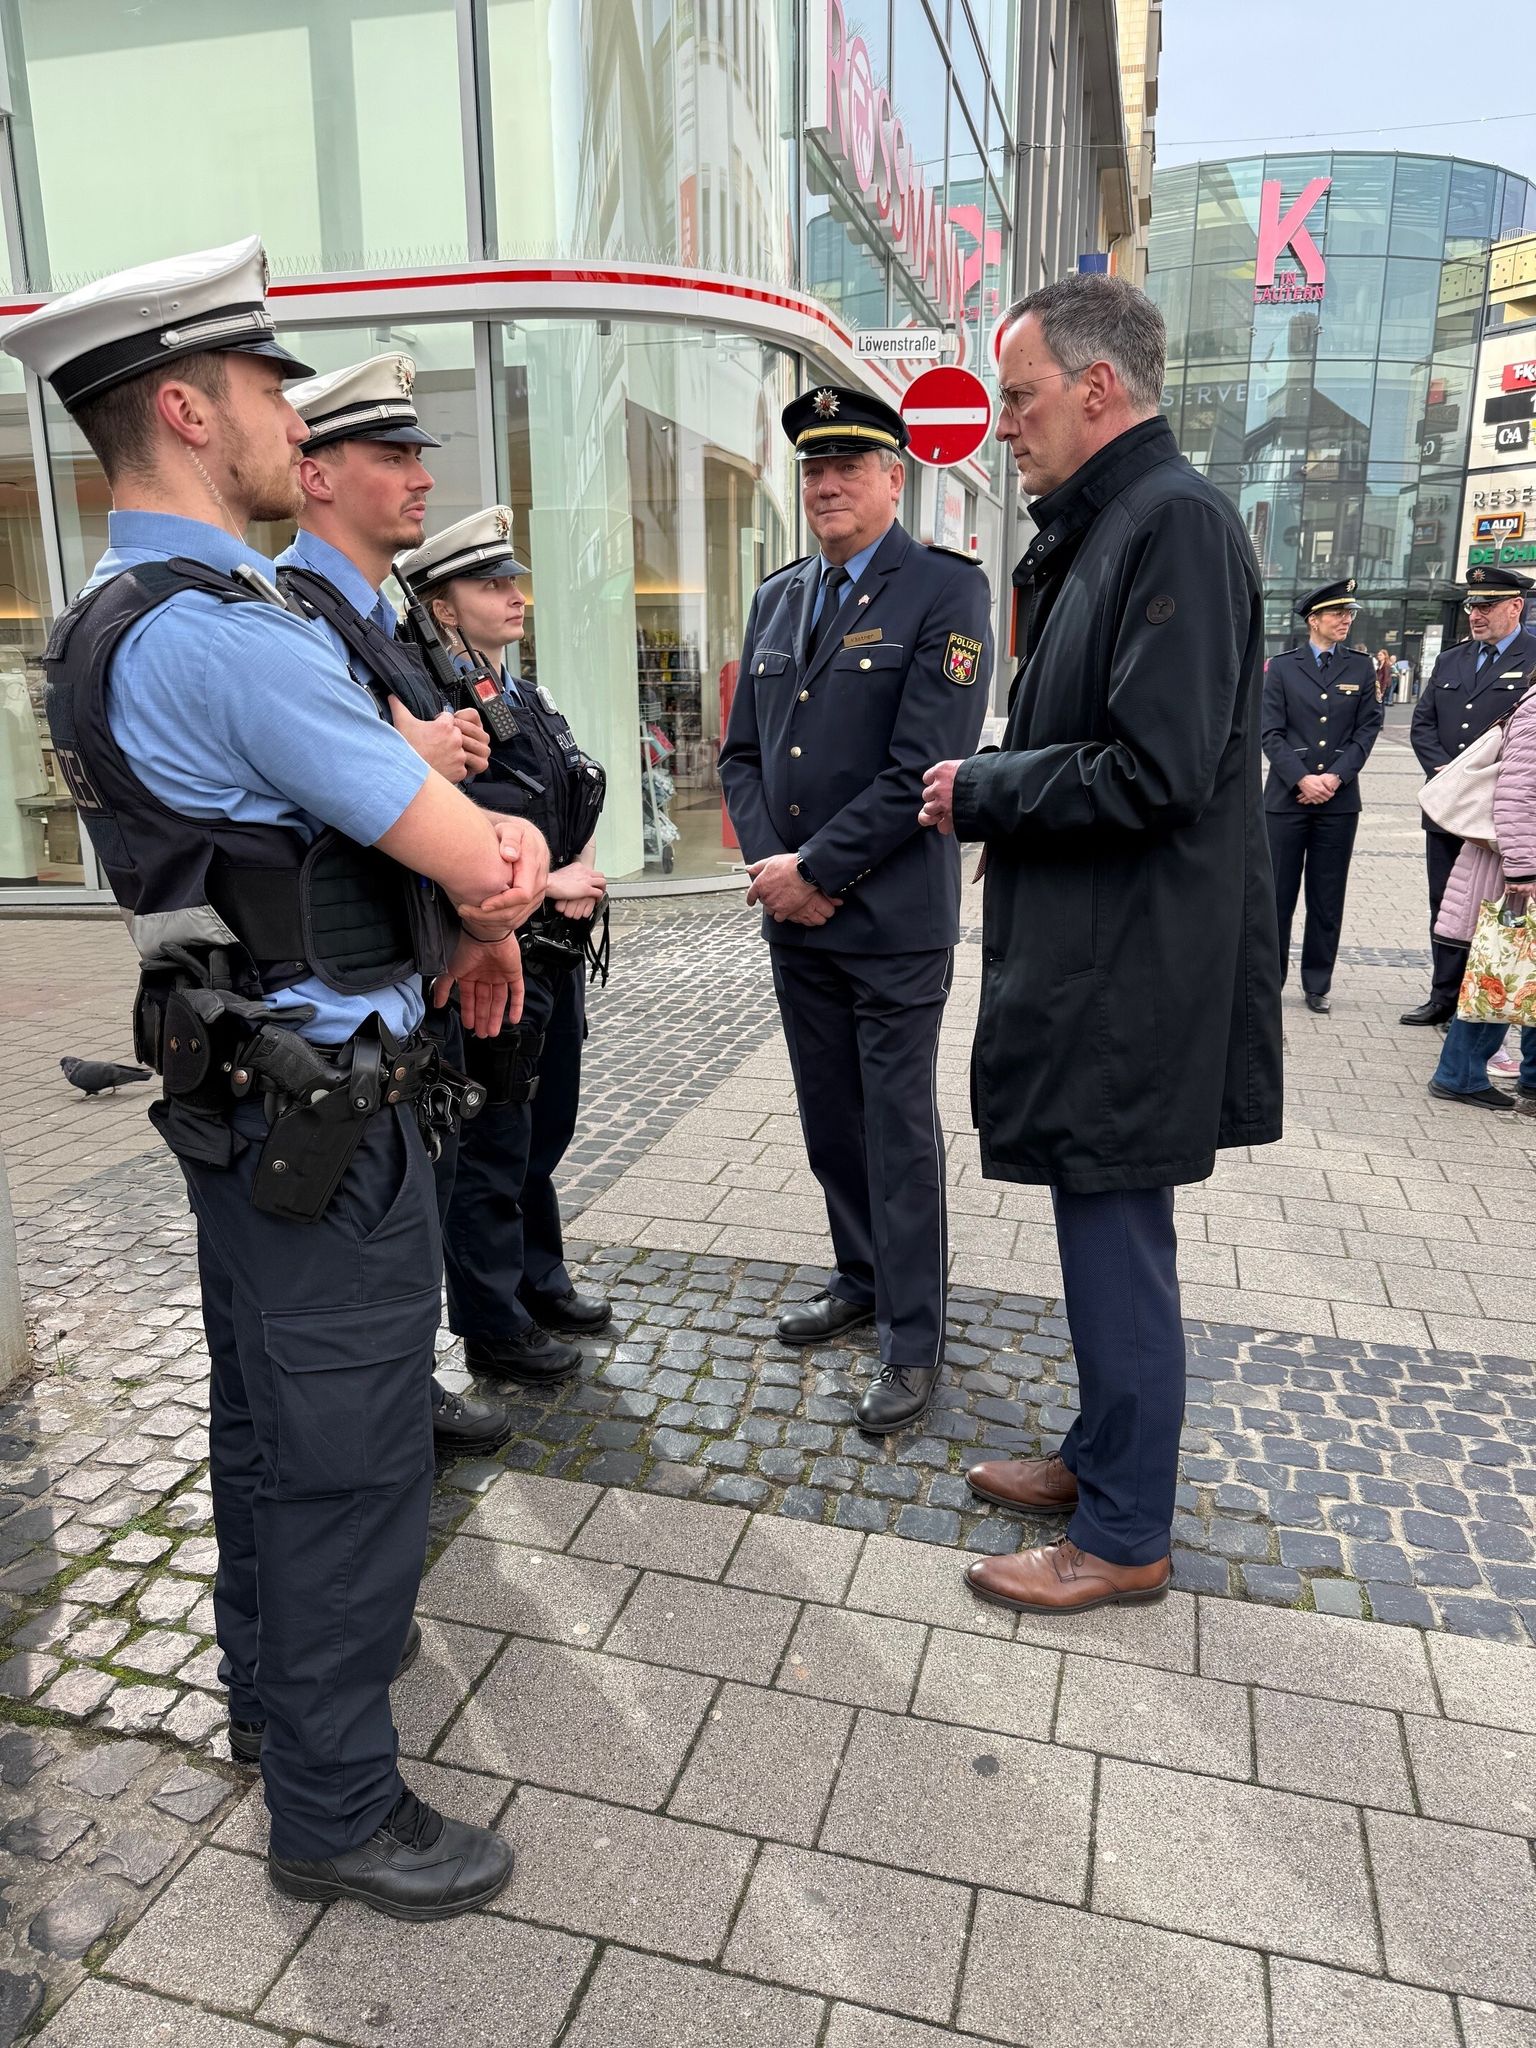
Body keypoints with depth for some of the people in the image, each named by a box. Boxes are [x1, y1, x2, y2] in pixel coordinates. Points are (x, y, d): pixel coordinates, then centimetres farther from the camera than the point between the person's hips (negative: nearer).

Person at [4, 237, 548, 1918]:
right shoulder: (224, 631, -22)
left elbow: (362, 796, 17)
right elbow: (478, 865, -20)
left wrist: (476, 887, 5)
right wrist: (515, 886, 2)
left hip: (240, 1087, 10)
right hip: (325, 1109, -10)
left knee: (262, 1413, 24)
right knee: (349, 1455, 3)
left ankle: (274, 1672, 45)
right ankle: (334, 1809, 22)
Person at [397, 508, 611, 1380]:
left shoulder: (532, 701, 11)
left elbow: (583, 807, 18)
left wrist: (580, 872, -2)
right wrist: (541, 884, -17)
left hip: (557, 953, 9)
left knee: (545, 1133, 21)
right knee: (491, 1152, 6)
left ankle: (540, 1280, 40)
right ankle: (494, 1325, 23)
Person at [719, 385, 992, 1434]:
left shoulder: (947, 591, -8)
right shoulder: (776, 599, 13)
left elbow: (923, 766, -17)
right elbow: (742, 752, 12)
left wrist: (817, 869, -16)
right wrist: (771, 863, -4)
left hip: (893, 917, -6)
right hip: (795, 915, 6)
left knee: (899, 1130, 2)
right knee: (830, 1122, 16)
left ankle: (914, 1336, 16)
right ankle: (863, 1279, 35)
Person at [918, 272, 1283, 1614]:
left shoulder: (1177, 521, -15)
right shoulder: (1098, 528, 14)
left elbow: (1156, 773, -23)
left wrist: (980, 793, -11)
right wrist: (988, 788, 3)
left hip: (1130, 973, -10)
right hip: (1086, 952, 10)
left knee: (1118, 1247, 2)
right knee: (1106, 1237, 19)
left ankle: (1126, 1535, 20)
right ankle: (1102, 1457, 37)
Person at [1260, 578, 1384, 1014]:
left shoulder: (1361, 668, 8)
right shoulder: (1283, 666, 3)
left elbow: (1367, 729, 5)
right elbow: (1271, 732, -3)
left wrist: (1336, 776, -9)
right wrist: (1301, 779, -14)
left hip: (1339, 799, 2)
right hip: (1286, 796, -2)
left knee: (1328, 898, 6)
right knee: (1277, 894, 2)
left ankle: (1317, 985, 15)